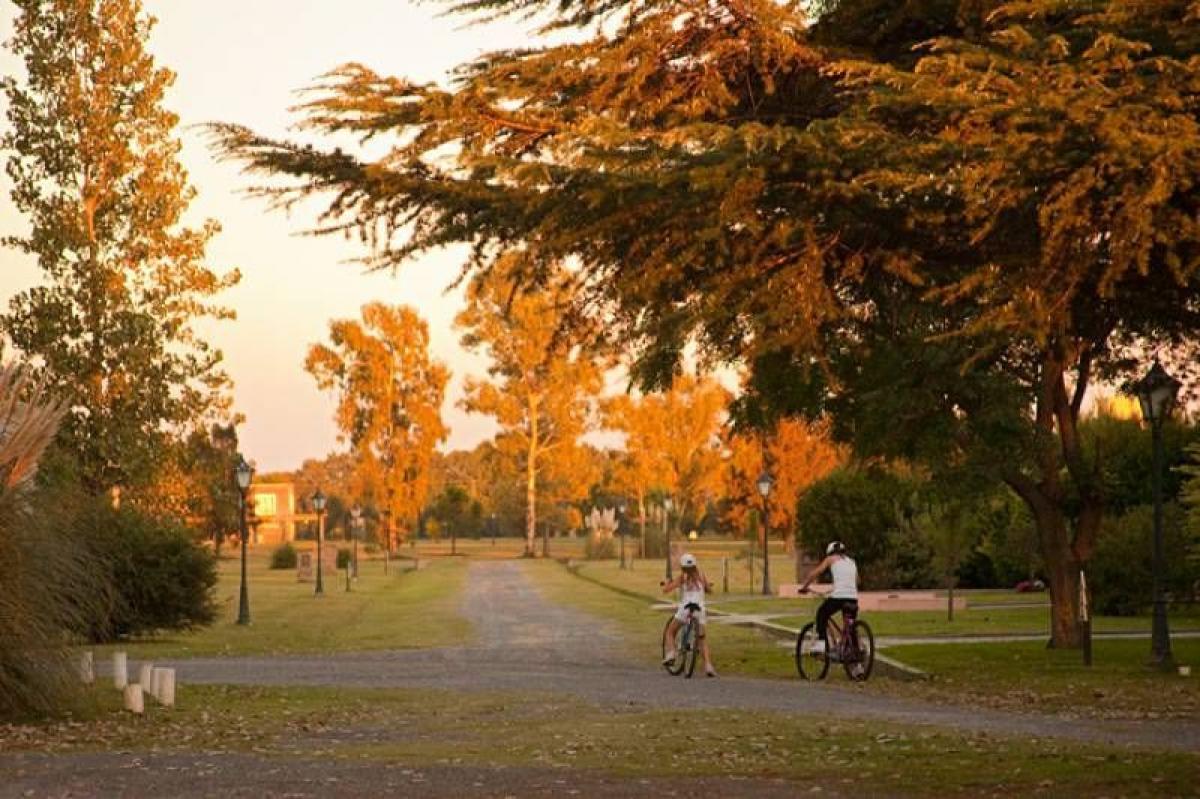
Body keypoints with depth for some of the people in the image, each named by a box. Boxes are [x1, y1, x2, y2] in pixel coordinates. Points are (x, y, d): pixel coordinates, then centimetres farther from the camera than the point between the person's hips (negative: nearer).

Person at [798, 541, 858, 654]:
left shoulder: (832, 559, 12)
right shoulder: (852, 561, 25)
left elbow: (814, 573, 7)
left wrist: (804, 587, 18)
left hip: (838, 597, -4)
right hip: (853, 598, 4)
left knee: (821, 614, 19)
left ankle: (820, 644, 6)